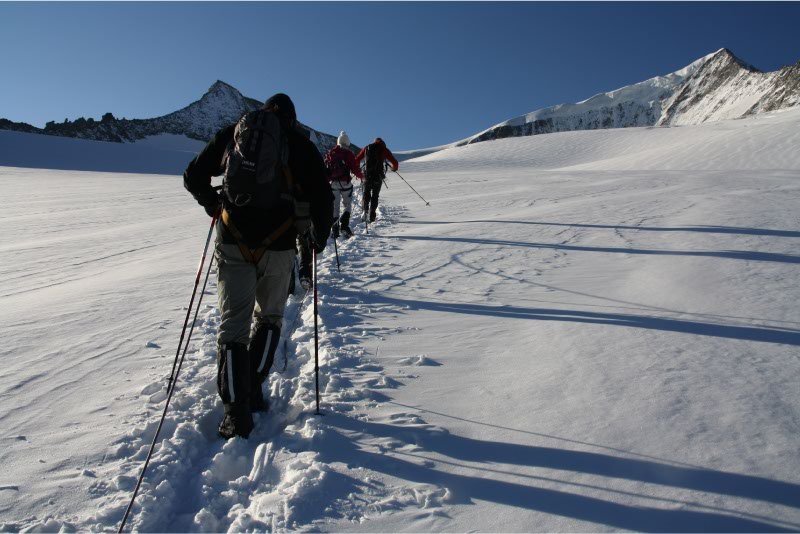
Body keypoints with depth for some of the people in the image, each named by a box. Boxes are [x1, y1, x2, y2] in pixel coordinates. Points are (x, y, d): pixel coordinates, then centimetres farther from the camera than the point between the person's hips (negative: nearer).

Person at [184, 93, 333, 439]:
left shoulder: (231, 134, 12)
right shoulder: (300, 143, 6)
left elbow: (193, 177, 15)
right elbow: (322, 197, -2)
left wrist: (214, 205, 32)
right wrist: (319, 238, 14)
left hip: (233, 244, 1)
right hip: (278, 248, -1)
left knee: (233, 324, 6)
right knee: (269, 318, 21)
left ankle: (237, 411, 0)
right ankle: (252, 391, 18)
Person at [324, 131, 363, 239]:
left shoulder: (330, 153, 6)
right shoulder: (349, 154, -5)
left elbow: (325, 166, 8)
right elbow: (355, 168, -7)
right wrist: (361, 176, 12)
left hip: (333, 183, 3)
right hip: (345, 183, -3)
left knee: (334, 206, 9)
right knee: (348, 205, 10)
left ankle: (335, 230, 6)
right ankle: (344, 225, -8)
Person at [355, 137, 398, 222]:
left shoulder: (367, 148, 11)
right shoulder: (384, 149, 4)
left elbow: (356, 160, 12)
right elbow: (395, 163, 2)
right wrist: (394, 168, 24)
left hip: (367, 175, 1)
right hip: (378, 176, -1)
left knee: (366, 193, 17)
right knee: (375, 196, 9)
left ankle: (365, 210, -6)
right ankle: (372, 216, 3)